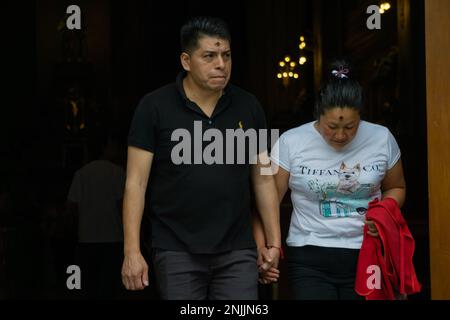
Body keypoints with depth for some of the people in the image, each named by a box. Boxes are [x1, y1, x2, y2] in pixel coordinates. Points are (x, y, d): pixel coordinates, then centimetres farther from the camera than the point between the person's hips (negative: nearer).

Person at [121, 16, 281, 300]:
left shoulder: (248, 107, 4)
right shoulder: (155, 107, -4)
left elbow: (263, 179, 10)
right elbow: (136, 182, -5)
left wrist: (274, 243, 7)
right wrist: (132, 251, -11)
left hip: (237, 251, 2)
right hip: (177, 252, -2)